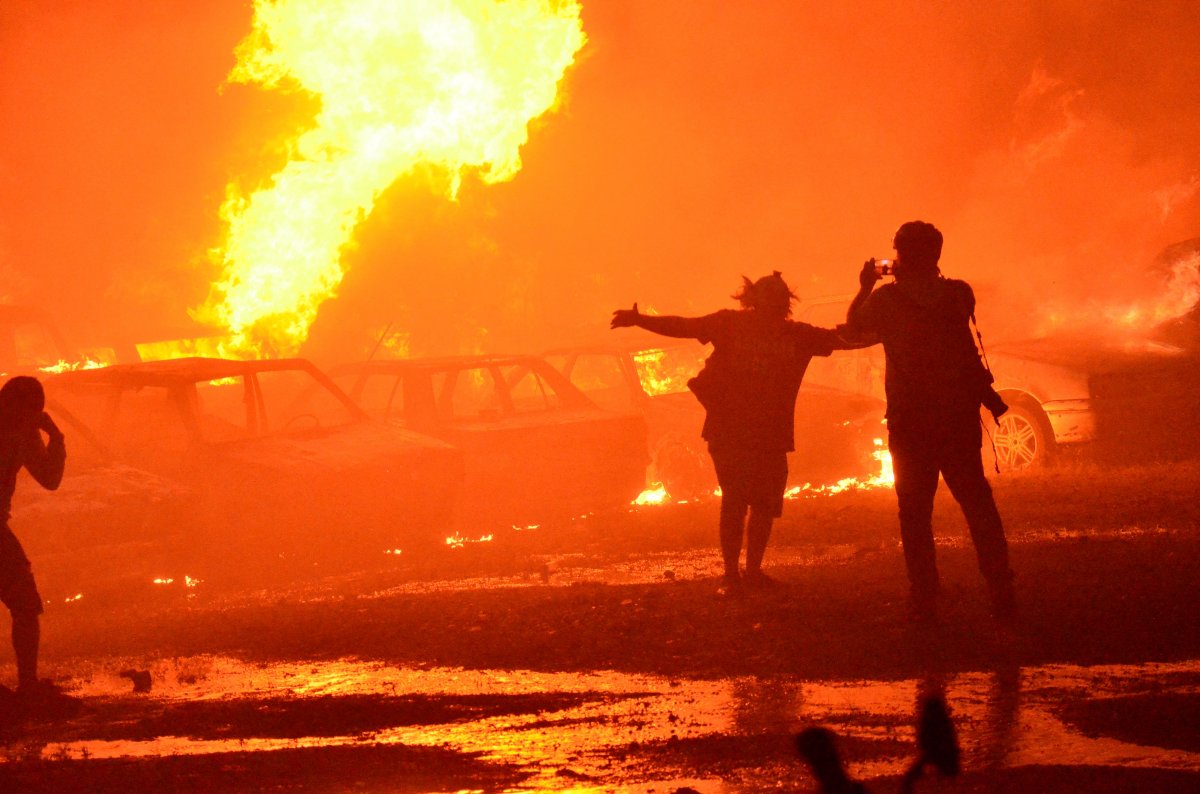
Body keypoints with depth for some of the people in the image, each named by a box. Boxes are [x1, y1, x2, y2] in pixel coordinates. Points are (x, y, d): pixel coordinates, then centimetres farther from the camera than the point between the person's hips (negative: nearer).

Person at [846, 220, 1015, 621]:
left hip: (910, 424, -2)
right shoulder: (958, 294, -2)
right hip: (959, 418, 2)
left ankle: (925, 600, -1)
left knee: (915, 512, 5)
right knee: (977, 503, 9)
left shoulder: (886, 299, -9)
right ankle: (1001, 592, 2)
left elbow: (854, 326, 10)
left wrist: (865, 287, 24)